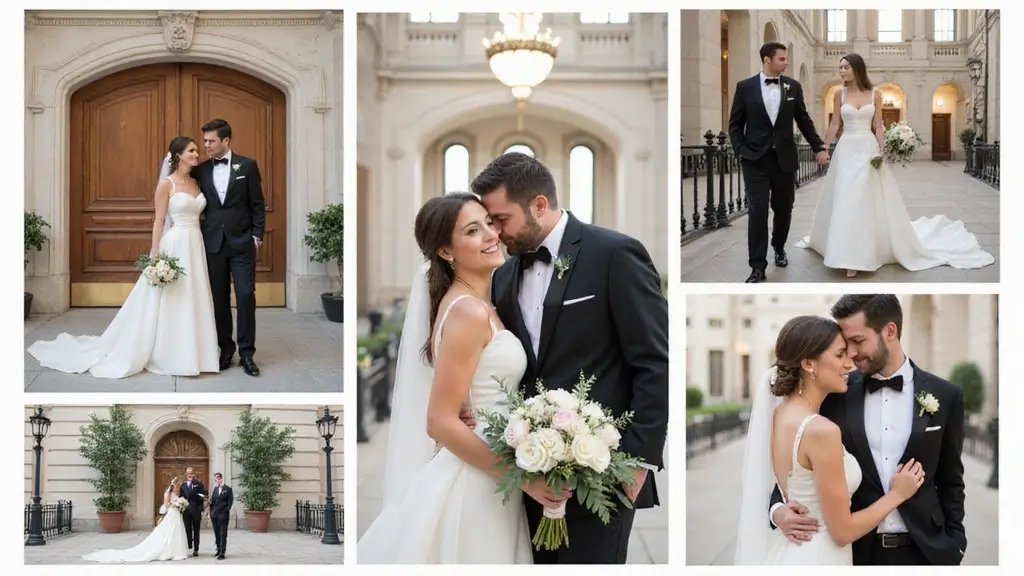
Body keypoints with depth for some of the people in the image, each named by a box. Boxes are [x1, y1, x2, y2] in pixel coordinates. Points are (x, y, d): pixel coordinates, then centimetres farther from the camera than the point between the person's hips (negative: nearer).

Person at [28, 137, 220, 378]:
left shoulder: (195, 183, 12)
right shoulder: (166, 184, -7)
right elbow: (159, 222, -9)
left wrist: (199, 247, 11)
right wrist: (155, 257, -14)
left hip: (195, 246, 6)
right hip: (174, 247, -6)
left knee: (191, 302, 8)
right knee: (169, 303, -1)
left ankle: (186, 354, 15)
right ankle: (164, 355, 8)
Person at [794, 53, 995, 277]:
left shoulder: (874, 94, 1)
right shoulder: (840, 94, 2)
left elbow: (878, 126, 1)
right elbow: (834, 125, 5)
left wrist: (883, 152, -9)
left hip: (868, 150, 0)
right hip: (847, 150, 1)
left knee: (870, 200, -1)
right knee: (845, 201, -1)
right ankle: (848, 255, 10)